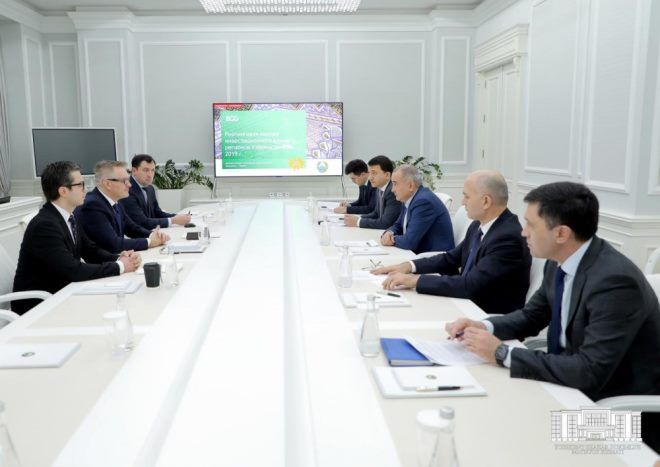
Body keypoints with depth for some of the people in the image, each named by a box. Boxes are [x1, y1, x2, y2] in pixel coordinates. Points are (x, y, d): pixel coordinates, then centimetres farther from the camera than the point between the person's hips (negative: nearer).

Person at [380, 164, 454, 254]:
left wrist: (392, 239, -7)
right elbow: (398, 226, 17)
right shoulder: (409, 199, 6)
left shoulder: (424, 201, -21)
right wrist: (389, 233, -4)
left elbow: (410, 242, -25)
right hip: (418, 253, 8)